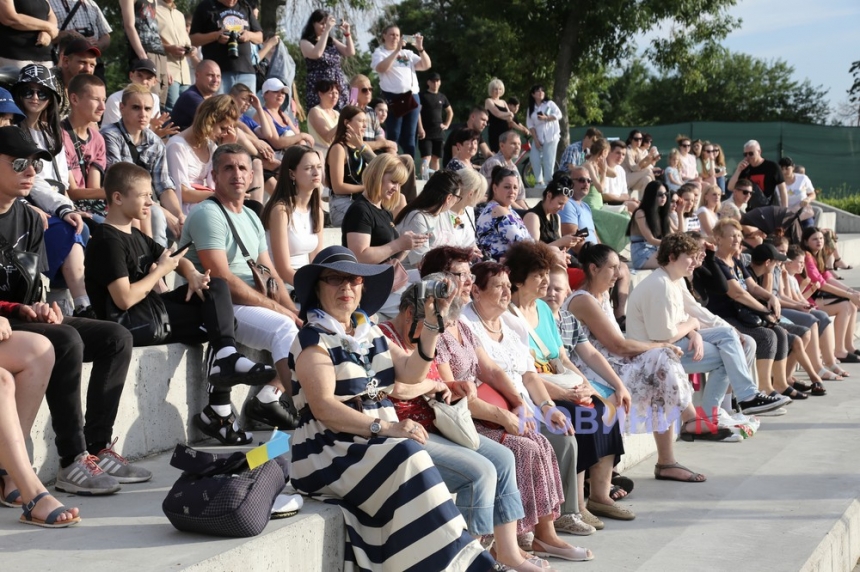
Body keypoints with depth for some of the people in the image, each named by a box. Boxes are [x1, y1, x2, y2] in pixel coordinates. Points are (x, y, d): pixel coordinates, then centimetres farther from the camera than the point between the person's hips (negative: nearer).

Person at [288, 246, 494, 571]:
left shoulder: (370, 333, 18)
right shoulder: (313, 340, -4)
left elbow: (412, 373, 6)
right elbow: (323, 407, -17)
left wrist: (432, 323, -4)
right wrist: (384, 427, -25)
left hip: (376, 448, 6)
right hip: (330, 453, -6)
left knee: (413, 463, -26)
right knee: (408, 460, -29)